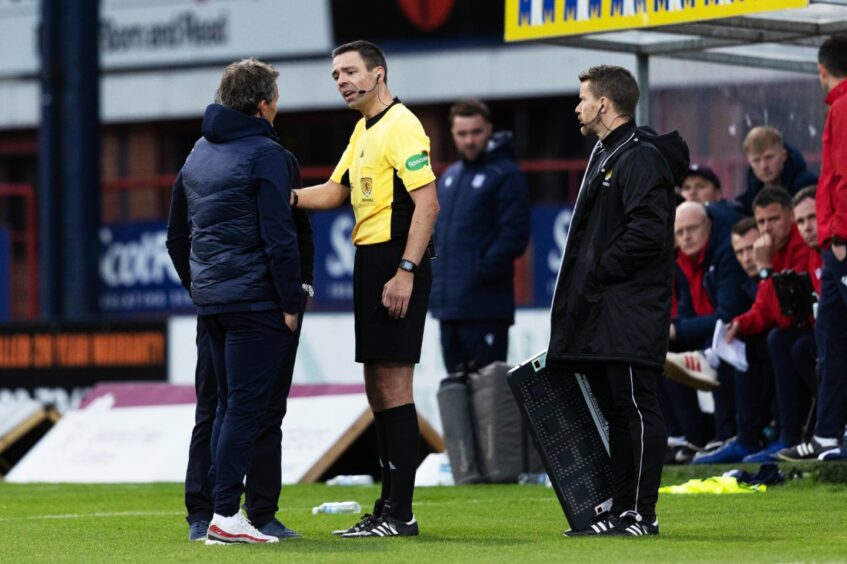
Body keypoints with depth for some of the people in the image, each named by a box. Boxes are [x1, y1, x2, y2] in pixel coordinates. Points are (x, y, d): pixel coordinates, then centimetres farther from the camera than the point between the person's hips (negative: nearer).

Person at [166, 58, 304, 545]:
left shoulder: (199, 154, 15)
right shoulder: (265, 154, -11)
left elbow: (177, 235, 20)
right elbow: (279, 237, -16)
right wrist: (291, 303, -11)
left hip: (211, 300, 8)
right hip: (255, 299, -8)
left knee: (228, 402, 15)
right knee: (246, 405, -7)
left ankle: (221, 507, 13)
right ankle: (226, 516, -11)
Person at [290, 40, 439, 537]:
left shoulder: (401, 127, -12)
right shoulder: (364, 130, 19)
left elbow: (427, 203, -18)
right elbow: (335, 193, 23)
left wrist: (406, 271, -24)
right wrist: (289, 196, 3)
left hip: (396, 265, -10)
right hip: (369, 262, 10)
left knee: (393, 385, -10)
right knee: (377, 387, 12)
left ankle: (399, 514, -10)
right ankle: (389, 508, 17)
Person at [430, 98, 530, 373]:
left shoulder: (505, 174, -6)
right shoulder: (449, 177, 17)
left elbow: (514, 236, -13)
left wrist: (482, 273, -16)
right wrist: (435, 277, 10)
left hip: (485, 306, -8)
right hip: (449, 304, 8)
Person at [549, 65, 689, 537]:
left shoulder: (642, 158, -12)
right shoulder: (604, 157, 21)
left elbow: (647, 232, -22)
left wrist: (596, 273, -15)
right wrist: (584, 280, 13)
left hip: (631, 316, -10)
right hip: (602, 315, 10)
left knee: (638, 408, -8)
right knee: (618, 412, 11)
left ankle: (643, 513, -7)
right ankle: (621, 511, 15)